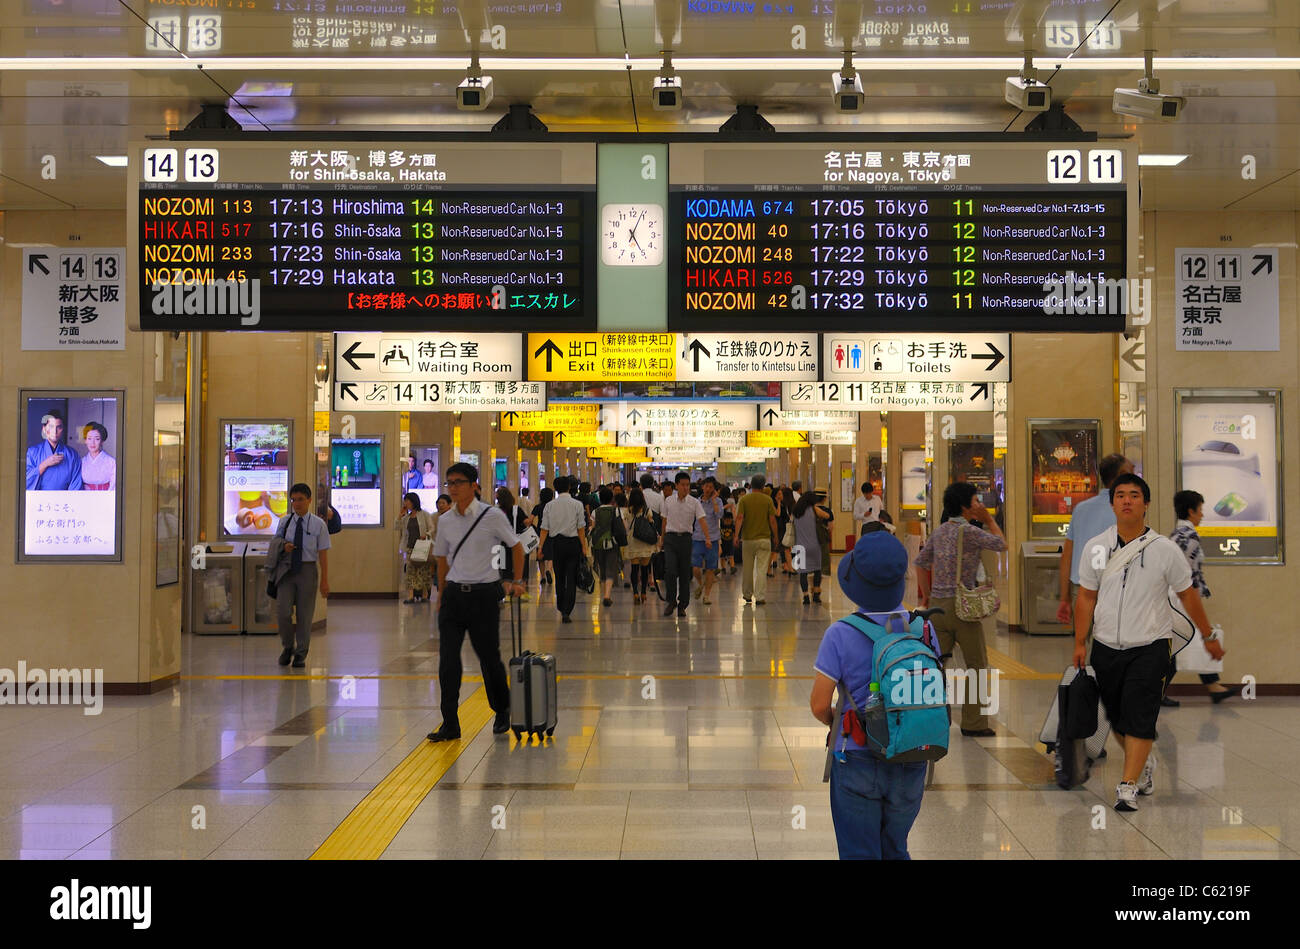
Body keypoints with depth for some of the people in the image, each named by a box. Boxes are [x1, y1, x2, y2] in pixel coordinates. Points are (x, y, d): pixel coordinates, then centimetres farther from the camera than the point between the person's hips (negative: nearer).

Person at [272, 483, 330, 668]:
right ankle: (288, 646, 15)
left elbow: (323, 554, -3)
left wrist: (324, 581, -7)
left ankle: (300, 654, 14)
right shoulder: (284, 522, 6)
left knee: (305, 614, 3)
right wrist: (284, 548, -9)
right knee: (283, 612, -9)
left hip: (307, 570, -1)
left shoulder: (318, 524, -1)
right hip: (287, 570, 1)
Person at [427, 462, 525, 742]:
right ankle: (450, 724, 2)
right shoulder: (445, 520, 5)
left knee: (489, 656, 6)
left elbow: (516, 547, 4)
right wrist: (441, 596, 14)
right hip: (454, 593, 4)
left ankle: (502, 712, 29)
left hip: (484, 593, -4)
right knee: (447, 659, -3)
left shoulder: (492, 516, -7)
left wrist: (517, 581, -1)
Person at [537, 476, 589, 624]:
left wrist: (541, 547, 6)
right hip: (573, 543, -2)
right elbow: (581, 528, -4)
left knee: (559, 578, 16)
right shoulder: (577, 504, -5)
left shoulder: (549, 505, -1)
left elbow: (544, 529, 0)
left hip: (556, 543, 2)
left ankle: (561, 608, 29)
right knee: (571, 578, 0)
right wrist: (584, 547, 3)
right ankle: (566, 612, -10)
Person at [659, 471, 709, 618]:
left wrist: (707, 538, -24)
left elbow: (702, 520, -11)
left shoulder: (694, 502, -2)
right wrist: (662, 538, 19)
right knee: (670, 571, -13)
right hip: (670, 538, 0)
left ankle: (682, 605, 14)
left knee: (685, 574, 4)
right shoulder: (668, 501, 4)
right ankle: (671, 601, 1)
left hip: (685, 538, 0)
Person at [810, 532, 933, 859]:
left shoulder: (840, 635, -16)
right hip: (910, 764, 3)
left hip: (858, 761, -3)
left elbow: (820, 704, -12)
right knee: (896, 851, 21)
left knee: (860, 853, 8)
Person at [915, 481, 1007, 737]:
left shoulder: (939, 531, 10)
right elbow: (1001, 544, -3)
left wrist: (926, 595, 22)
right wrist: (989, 520, 8)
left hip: (938, 603, 7)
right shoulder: (968, 531, -12)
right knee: (977, 666, 5)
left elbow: (921, 562, 15)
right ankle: (973, 723, 8)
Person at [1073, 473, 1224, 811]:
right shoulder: (1095, 547, 2)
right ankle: (1144, 763, 37)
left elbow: (1187, 595, 6)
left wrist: (1208, 636, 13)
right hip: (1105, 647, 3)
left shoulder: (1165, 549, -4)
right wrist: (1080, 643, 5)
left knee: (1140, 718, -11)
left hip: (1149, 647, -3)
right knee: (1117, 717, 12)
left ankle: (1128, 786, -9)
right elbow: (1086, 597, 7)